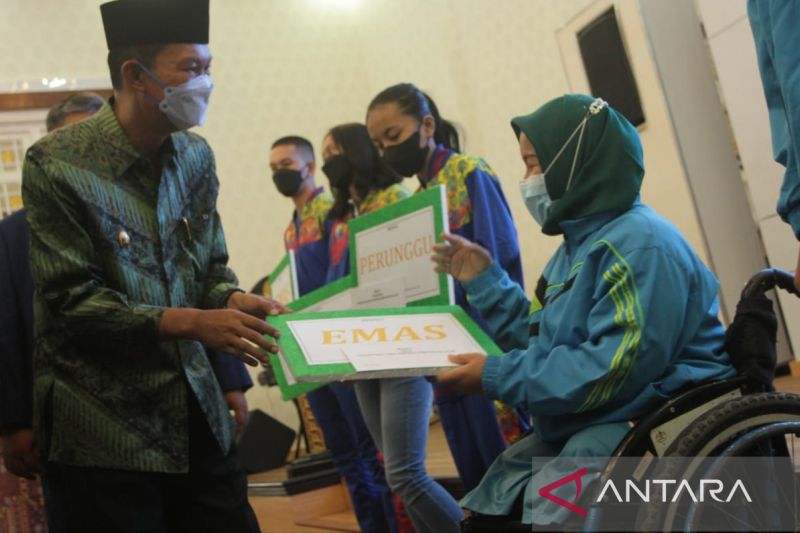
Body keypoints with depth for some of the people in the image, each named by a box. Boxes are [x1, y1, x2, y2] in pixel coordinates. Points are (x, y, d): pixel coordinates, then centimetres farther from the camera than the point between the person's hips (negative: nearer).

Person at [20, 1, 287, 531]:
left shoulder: (196, 156, 7)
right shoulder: (57, 165, -13)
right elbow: (71, 302, -17)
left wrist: (235, 301, -11)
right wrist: (189, 322, -25)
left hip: (195, 412, 6)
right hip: (102, 429, -6)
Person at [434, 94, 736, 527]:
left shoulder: (639, 244, -19)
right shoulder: (580, 244, 15)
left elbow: (613, 372, -27)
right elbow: (544, 344, 19)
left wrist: (498, 377, -22)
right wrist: (485, 281, 16)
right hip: (587, 423, 11)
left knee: (549, 501, -29)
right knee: (489, 504, 8)